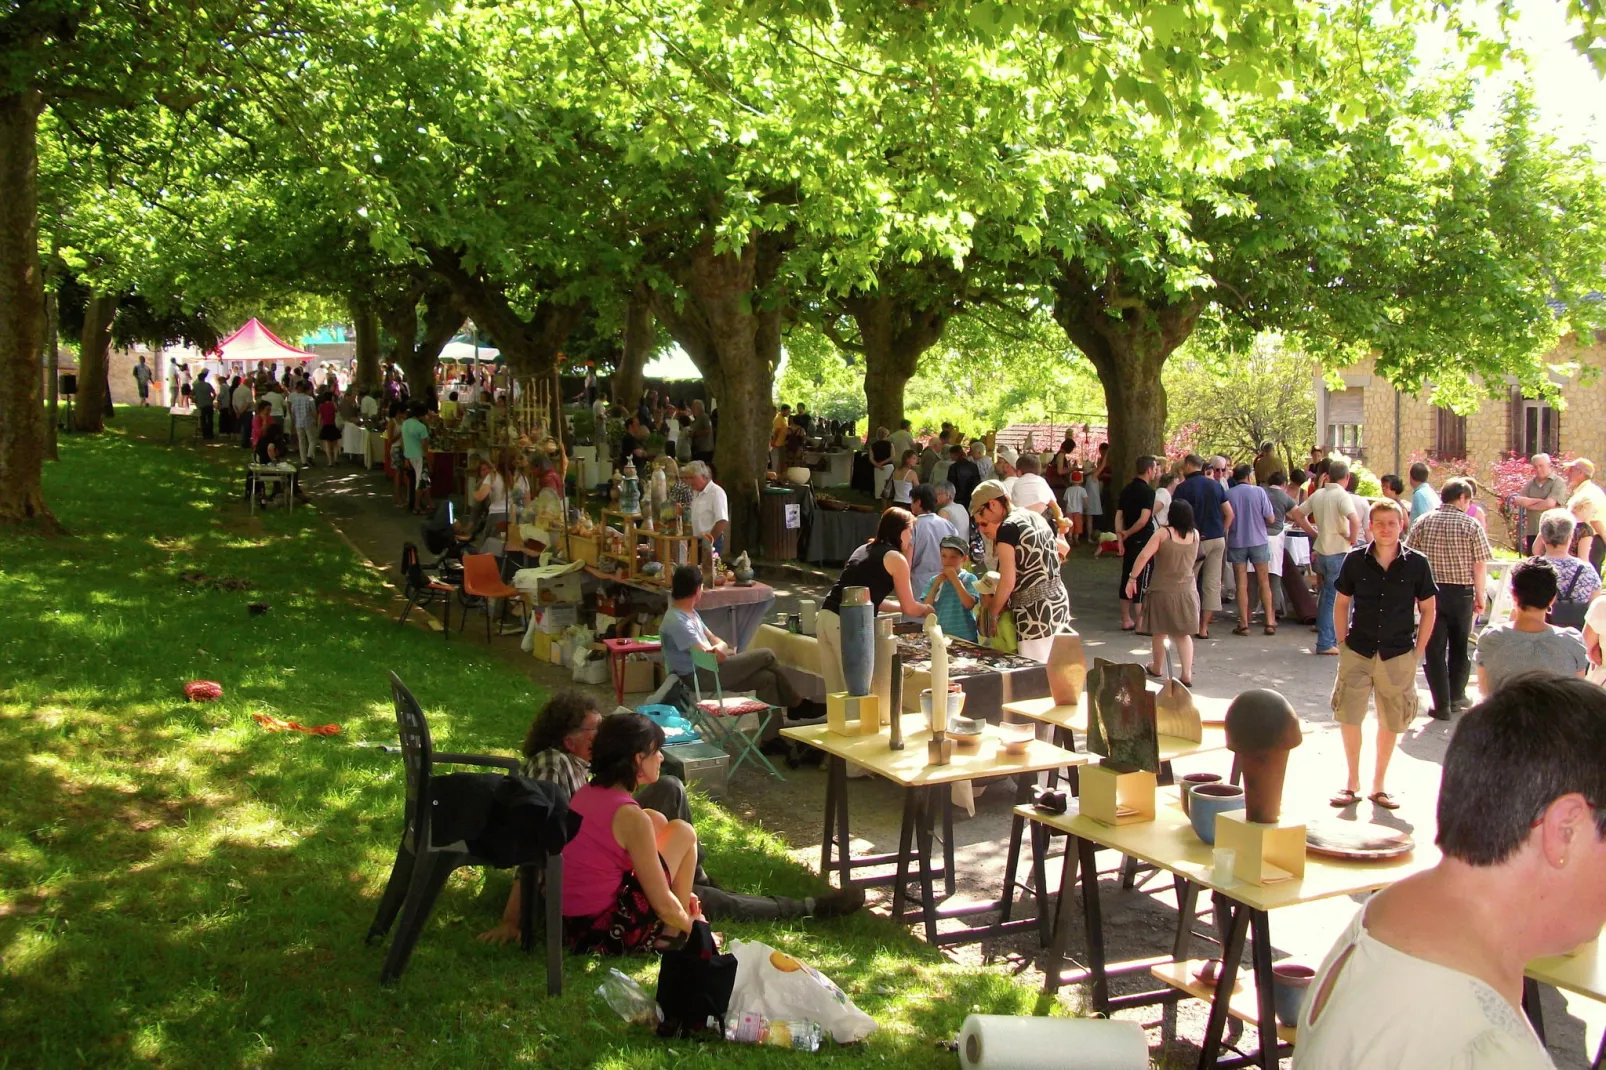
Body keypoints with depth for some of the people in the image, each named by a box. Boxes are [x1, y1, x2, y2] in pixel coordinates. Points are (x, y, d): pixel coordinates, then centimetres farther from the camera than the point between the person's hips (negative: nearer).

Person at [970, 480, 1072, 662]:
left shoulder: (1007, 528, -11)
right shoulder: (1035, 518, 14)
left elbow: (1008, 582, -15)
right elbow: (1064, 549, 32)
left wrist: (992, 611, 0)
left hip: (1035, 611, -9)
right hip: (1059, 601, 9)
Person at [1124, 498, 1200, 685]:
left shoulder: (1163, 533, -13)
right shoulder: (1195, 535, -1)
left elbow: (1144, 556, -20)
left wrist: (1132, 579, -13)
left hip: (1163, 591, -3)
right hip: (1187, 592, 3)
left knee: (1160, 633, 15)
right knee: (1183, 634, 12)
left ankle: (1156, 668, 34)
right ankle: (1187, 674, 1)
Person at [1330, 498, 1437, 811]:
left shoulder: (1417, 564, -5)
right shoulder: (1355, 560, -2)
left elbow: (1428, 610, 4)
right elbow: (1341, 603, 8)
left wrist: (1417, 652, 0)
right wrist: (1342, 644, 3)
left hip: (1398, 655, 0)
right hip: (1358, 653, 0)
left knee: (1391, 722, 9)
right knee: (1348, 717, -2)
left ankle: (1379, 784, 24)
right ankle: (1353, 782, 15)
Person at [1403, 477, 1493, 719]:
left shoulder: (1423, 522, 0)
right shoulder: (1471, 525, -7)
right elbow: (1480, 566, -9)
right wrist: (1480, 597, 1)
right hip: (1461, 592, -1)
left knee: (1435, 648, 5)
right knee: (1459, 645, 19)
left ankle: (1442, 705, 3)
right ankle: (1456, 695, 30)